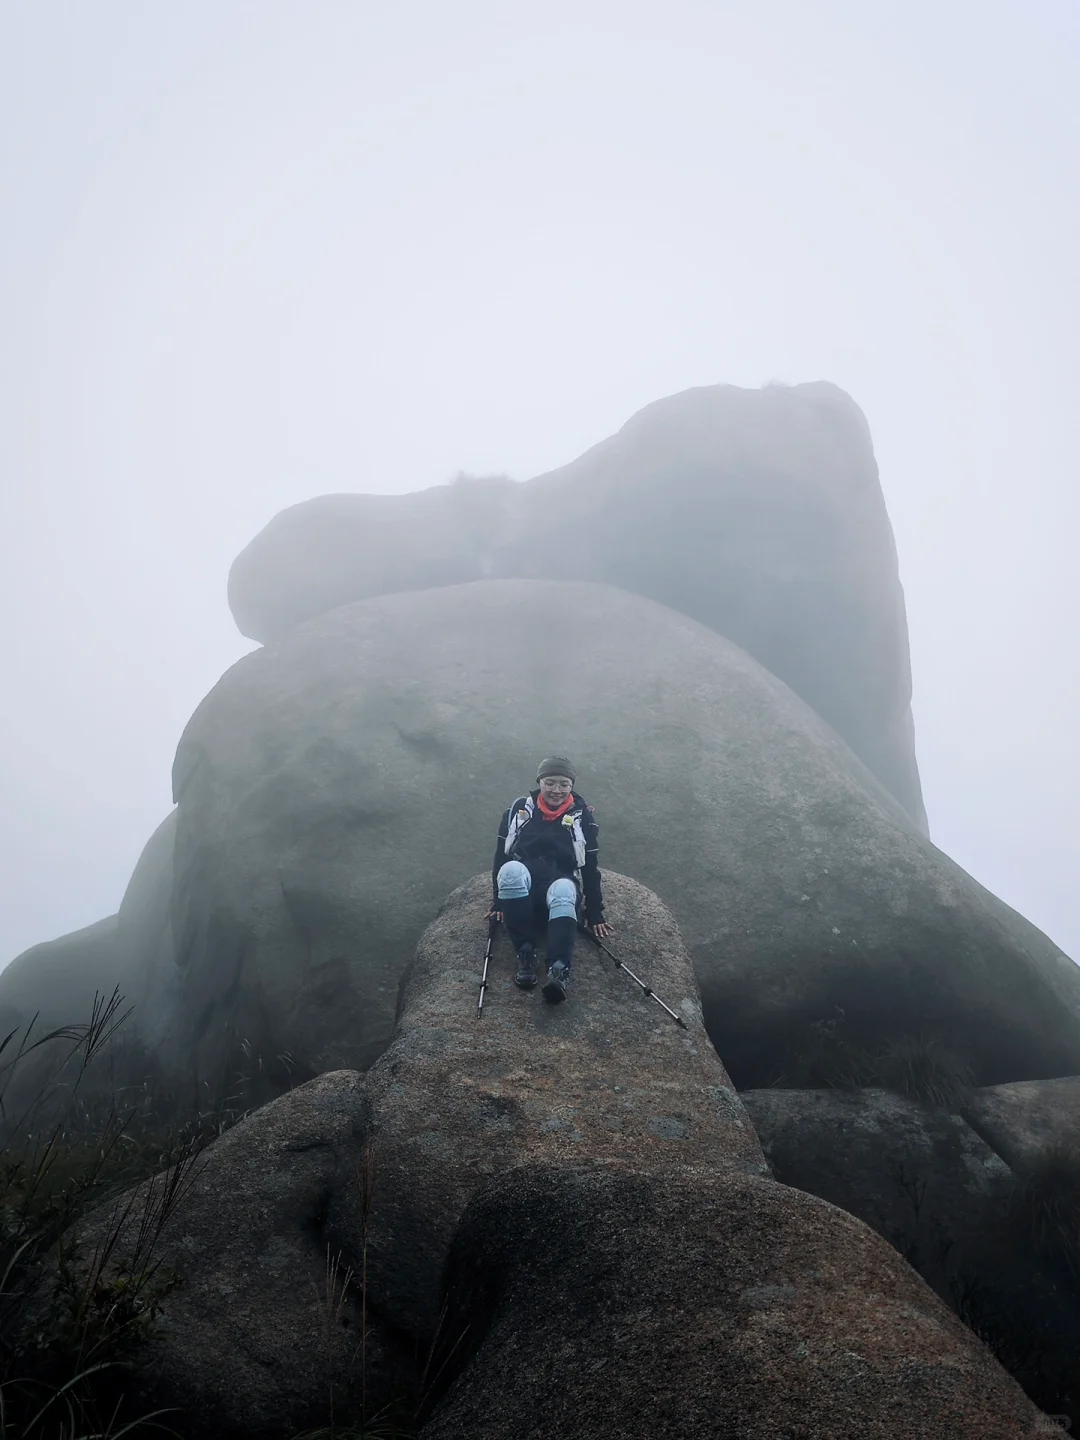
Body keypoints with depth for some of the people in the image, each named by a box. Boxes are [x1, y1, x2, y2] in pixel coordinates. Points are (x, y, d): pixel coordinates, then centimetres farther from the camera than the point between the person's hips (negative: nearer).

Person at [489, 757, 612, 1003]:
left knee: (563, 891, -39)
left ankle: (559, 969, -54)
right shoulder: (520, 809, 12)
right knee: (512, 870, -36)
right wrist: (498, 902, 4)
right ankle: (525, 954, -32)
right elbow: (501, 855, 11)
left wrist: (595, 914, 6)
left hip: (561, 882, -1)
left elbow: (590, 866, 9)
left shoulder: (582, 816, 10)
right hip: (521, 886, 1)